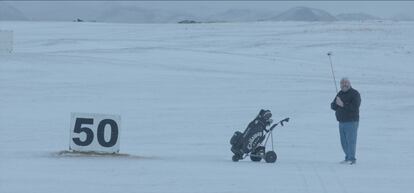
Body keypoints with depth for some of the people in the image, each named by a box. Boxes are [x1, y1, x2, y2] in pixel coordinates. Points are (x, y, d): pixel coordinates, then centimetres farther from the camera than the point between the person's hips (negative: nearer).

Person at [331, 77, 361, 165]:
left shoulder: (354, 94, -9)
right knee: (344, 142, 11)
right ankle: (347, 158, 21)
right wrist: (336, 103, -12)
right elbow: (332, 106, 10)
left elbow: (355, 107, -21)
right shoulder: (340, 94, 14)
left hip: (351, 122, -8)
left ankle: (352, 159, -7)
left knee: (351, 141, -10)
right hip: (342, 122, 8)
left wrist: (343, 104, -24)